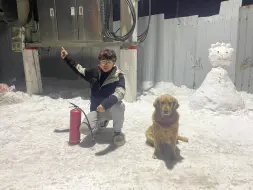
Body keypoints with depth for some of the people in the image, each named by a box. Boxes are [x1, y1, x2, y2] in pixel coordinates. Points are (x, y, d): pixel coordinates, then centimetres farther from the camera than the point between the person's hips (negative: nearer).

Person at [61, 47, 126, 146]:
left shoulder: (118, 76, -16)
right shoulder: (95, 72, -2)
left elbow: (120, 93, -34)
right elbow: (81, 70, 17)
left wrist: (106, 104, -50)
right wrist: (67, 58, 18)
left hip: (111, 109, -3)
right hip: (96, 109, 4)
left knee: (119, 105, -39)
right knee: (84, 129, -20)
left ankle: (117, 132, -10)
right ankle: (102, 122, 17)